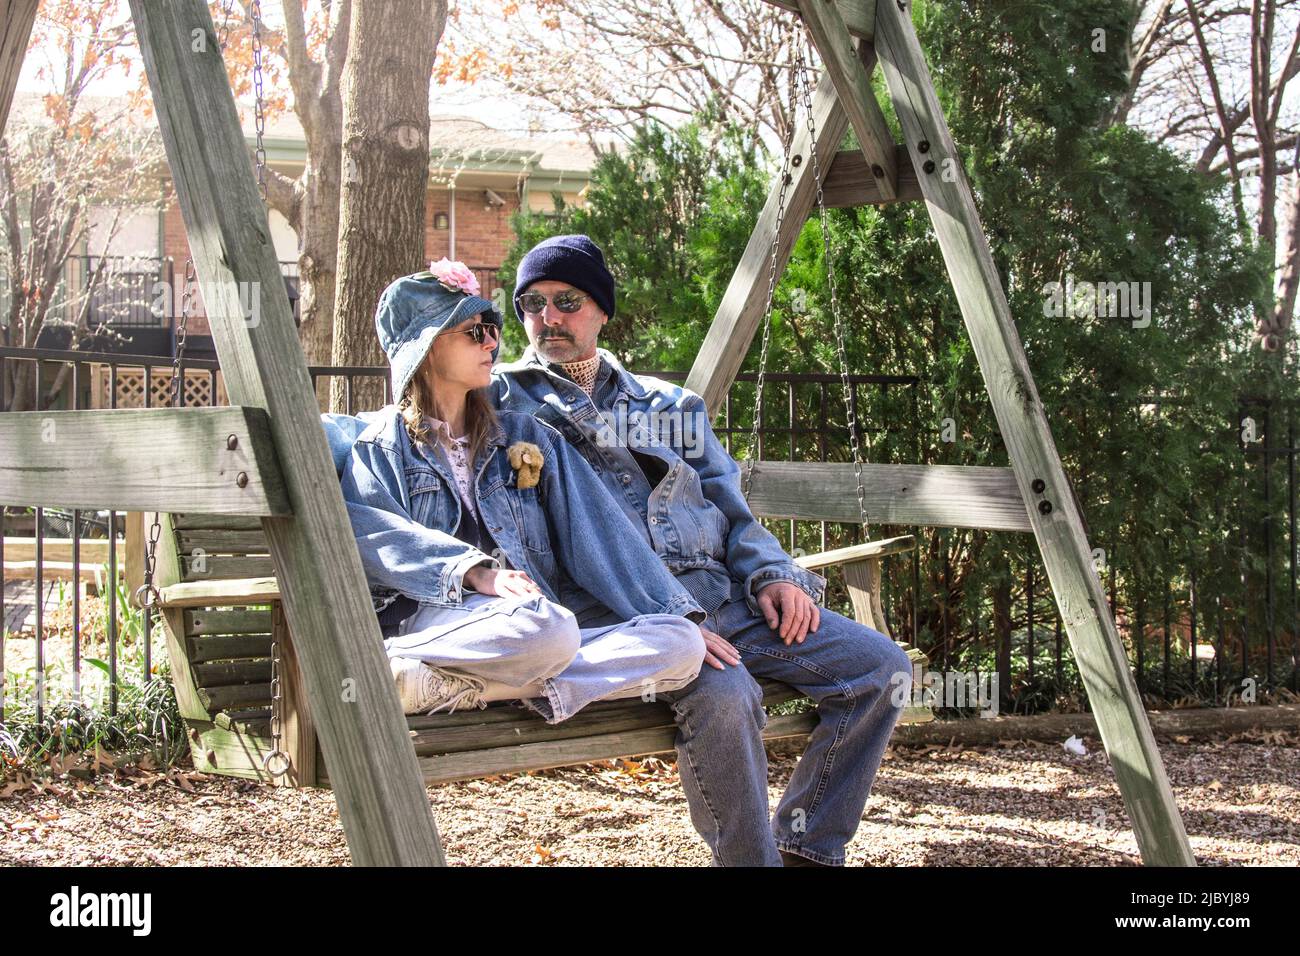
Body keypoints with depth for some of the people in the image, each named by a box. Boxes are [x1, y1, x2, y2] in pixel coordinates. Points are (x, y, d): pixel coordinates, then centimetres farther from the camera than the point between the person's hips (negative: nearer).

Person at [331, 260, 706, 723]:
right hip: (431, 614, -6)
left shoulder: (527, 439, 26)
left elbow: (600, 531, 16)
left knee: (681, 644, -23)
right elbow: (372, 532, -6)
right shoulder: (381, 445, 14)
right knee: (546, 627, -38)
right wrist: (476, 572, -22)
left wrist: (684, 616, 4)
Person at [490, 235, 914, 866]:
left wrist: (769, 573, -1)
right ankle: (751, 859, -15)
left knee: (882, 667, -6)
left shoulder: (667, 404, 24)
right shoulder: (503, 400, 7)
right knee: (723, 691, -36)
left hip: (722, 595, 6)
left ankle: (807, 846, 5)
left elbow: (729, 503, 22)